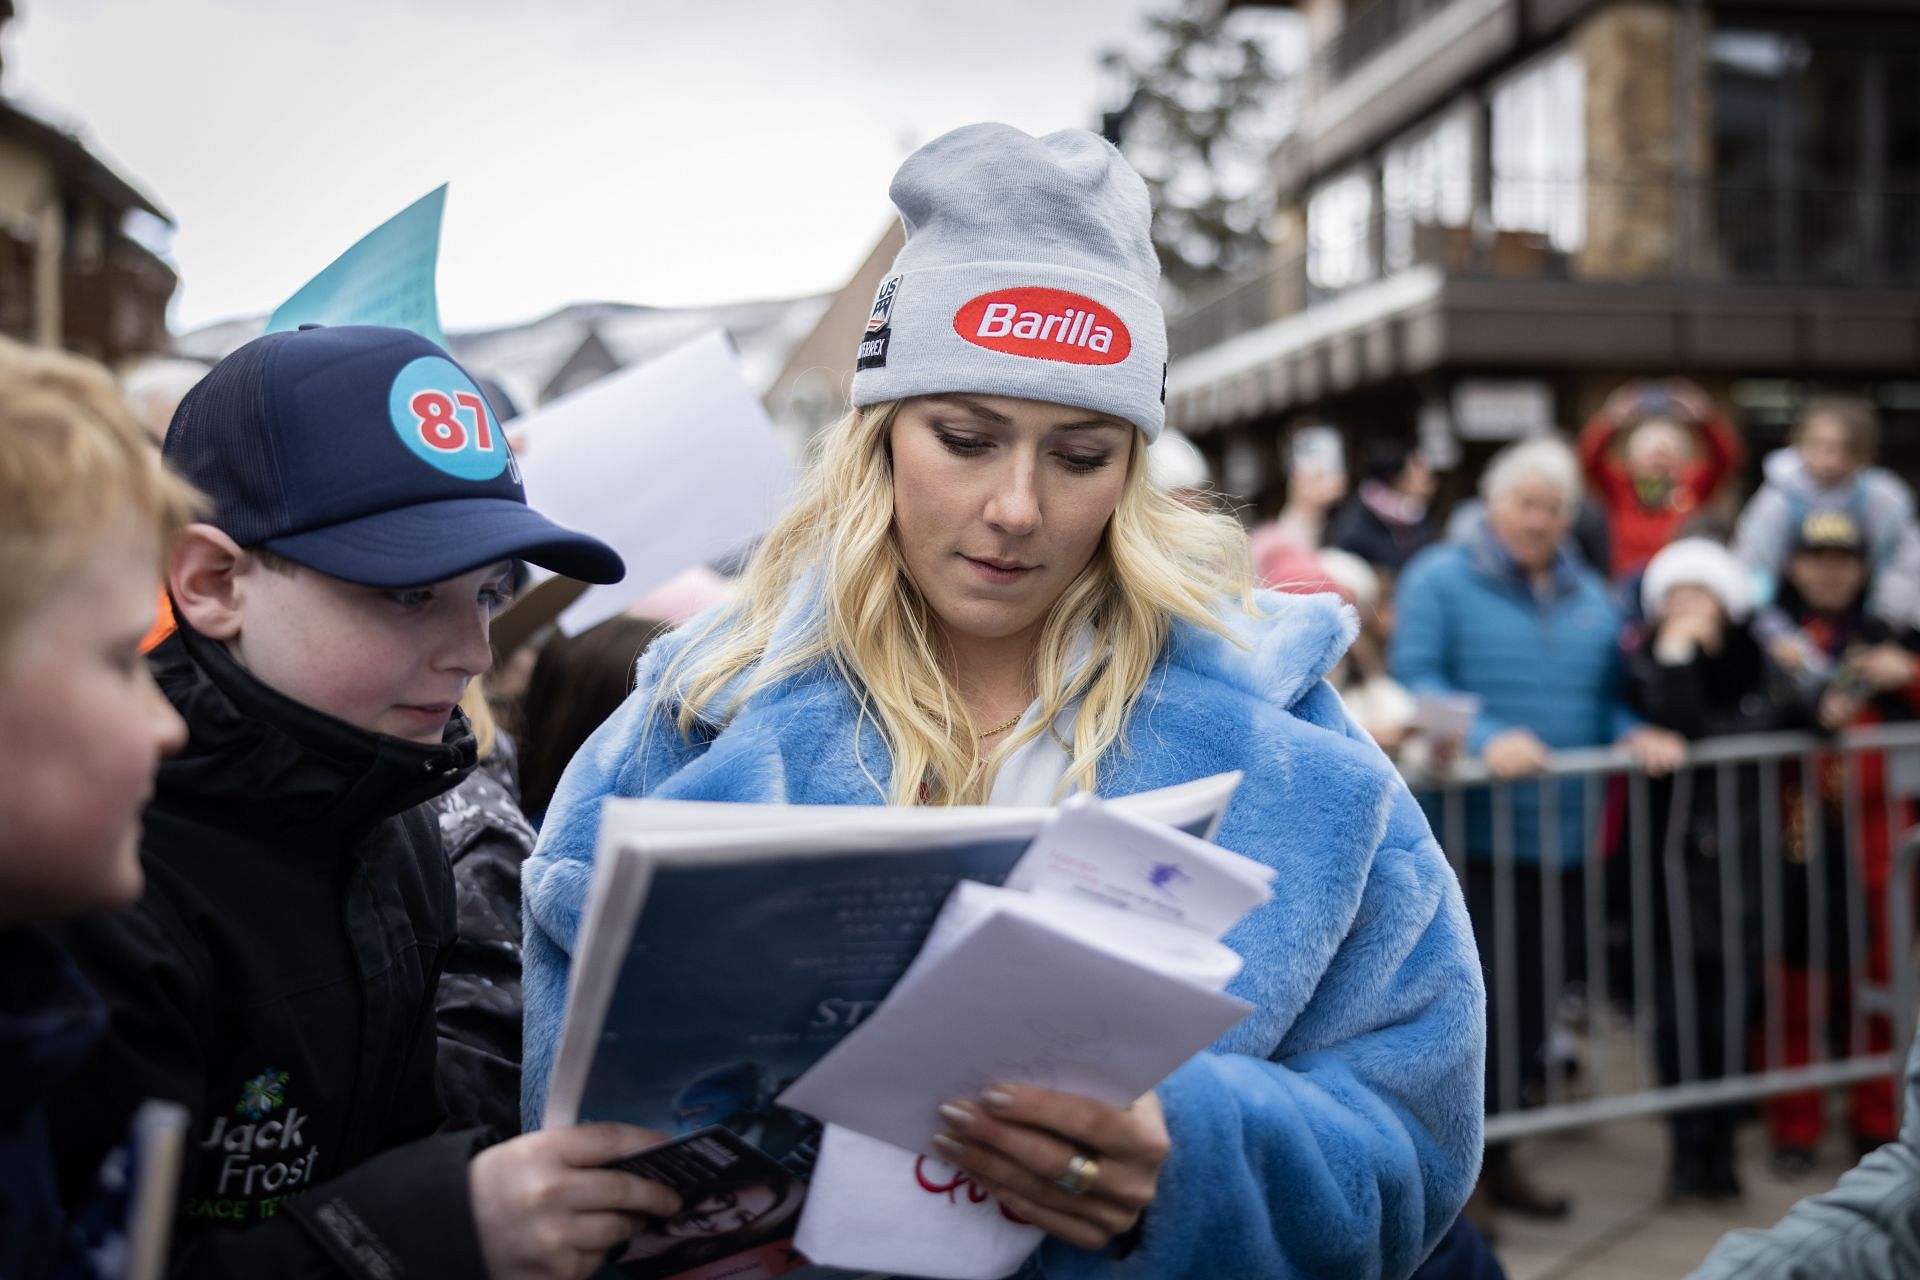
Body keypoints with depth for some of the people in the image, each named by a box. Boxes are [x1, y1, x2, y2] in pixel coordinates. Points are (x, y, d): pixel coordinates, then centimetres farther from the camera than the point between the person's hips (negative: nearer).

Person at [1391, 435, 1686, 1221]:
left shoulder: (1589, 596, 17)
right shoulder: (1439, 580, -2)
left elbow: (1609, 695, 19)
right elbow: (1414, 678, -13)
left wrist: (1634, 734, -3)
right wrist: (1486, 739, -26)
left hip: (1564, 833, 6)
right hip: (1474, 828, -6)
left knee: (1534, 995, 12)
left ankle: (1498, 1153, 26)